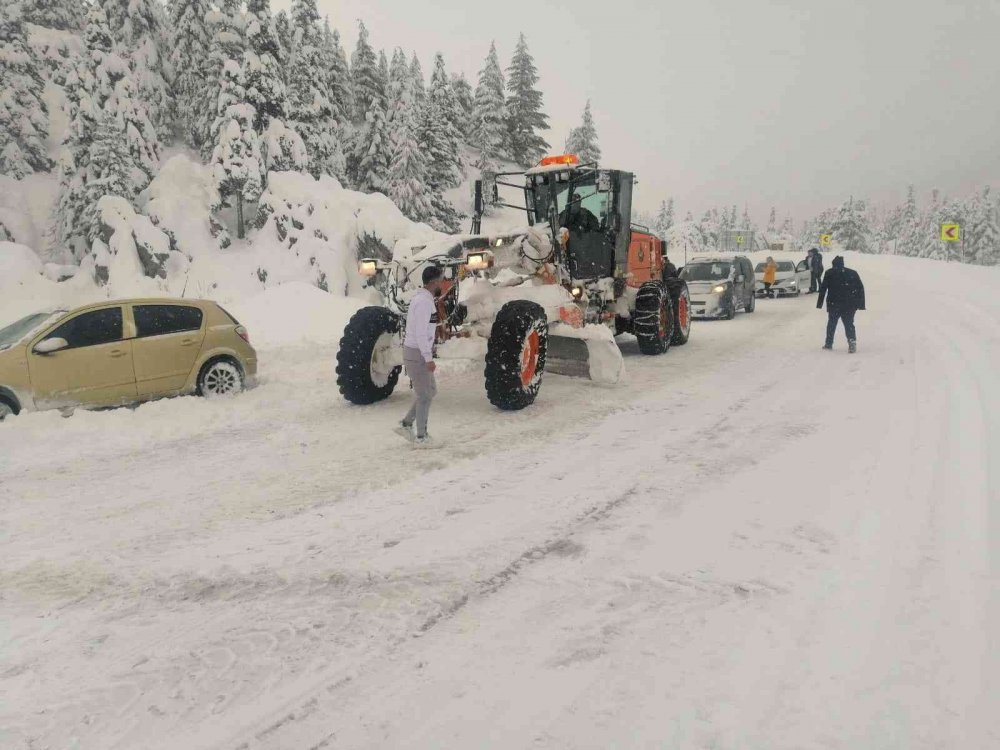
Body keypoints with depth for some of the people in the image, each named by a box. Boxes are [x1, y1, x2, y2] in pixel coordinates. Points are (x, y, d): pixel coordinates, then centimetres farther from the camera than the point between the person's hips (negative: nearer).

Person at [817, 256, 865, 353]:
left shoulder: (829, 273, 2)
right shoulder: (853, 273, 9)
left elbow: (823, 288, -1)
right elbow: (860, 288, 7)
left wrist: (819, 303, 2)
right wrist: (861, 304, 9)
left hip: (833, 305, -1)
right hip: (850, 305, 1)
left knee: (831, 323, 14)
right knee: (849, 323, 4)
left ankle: (829, 343, 21)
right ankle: (852, 342, -15)